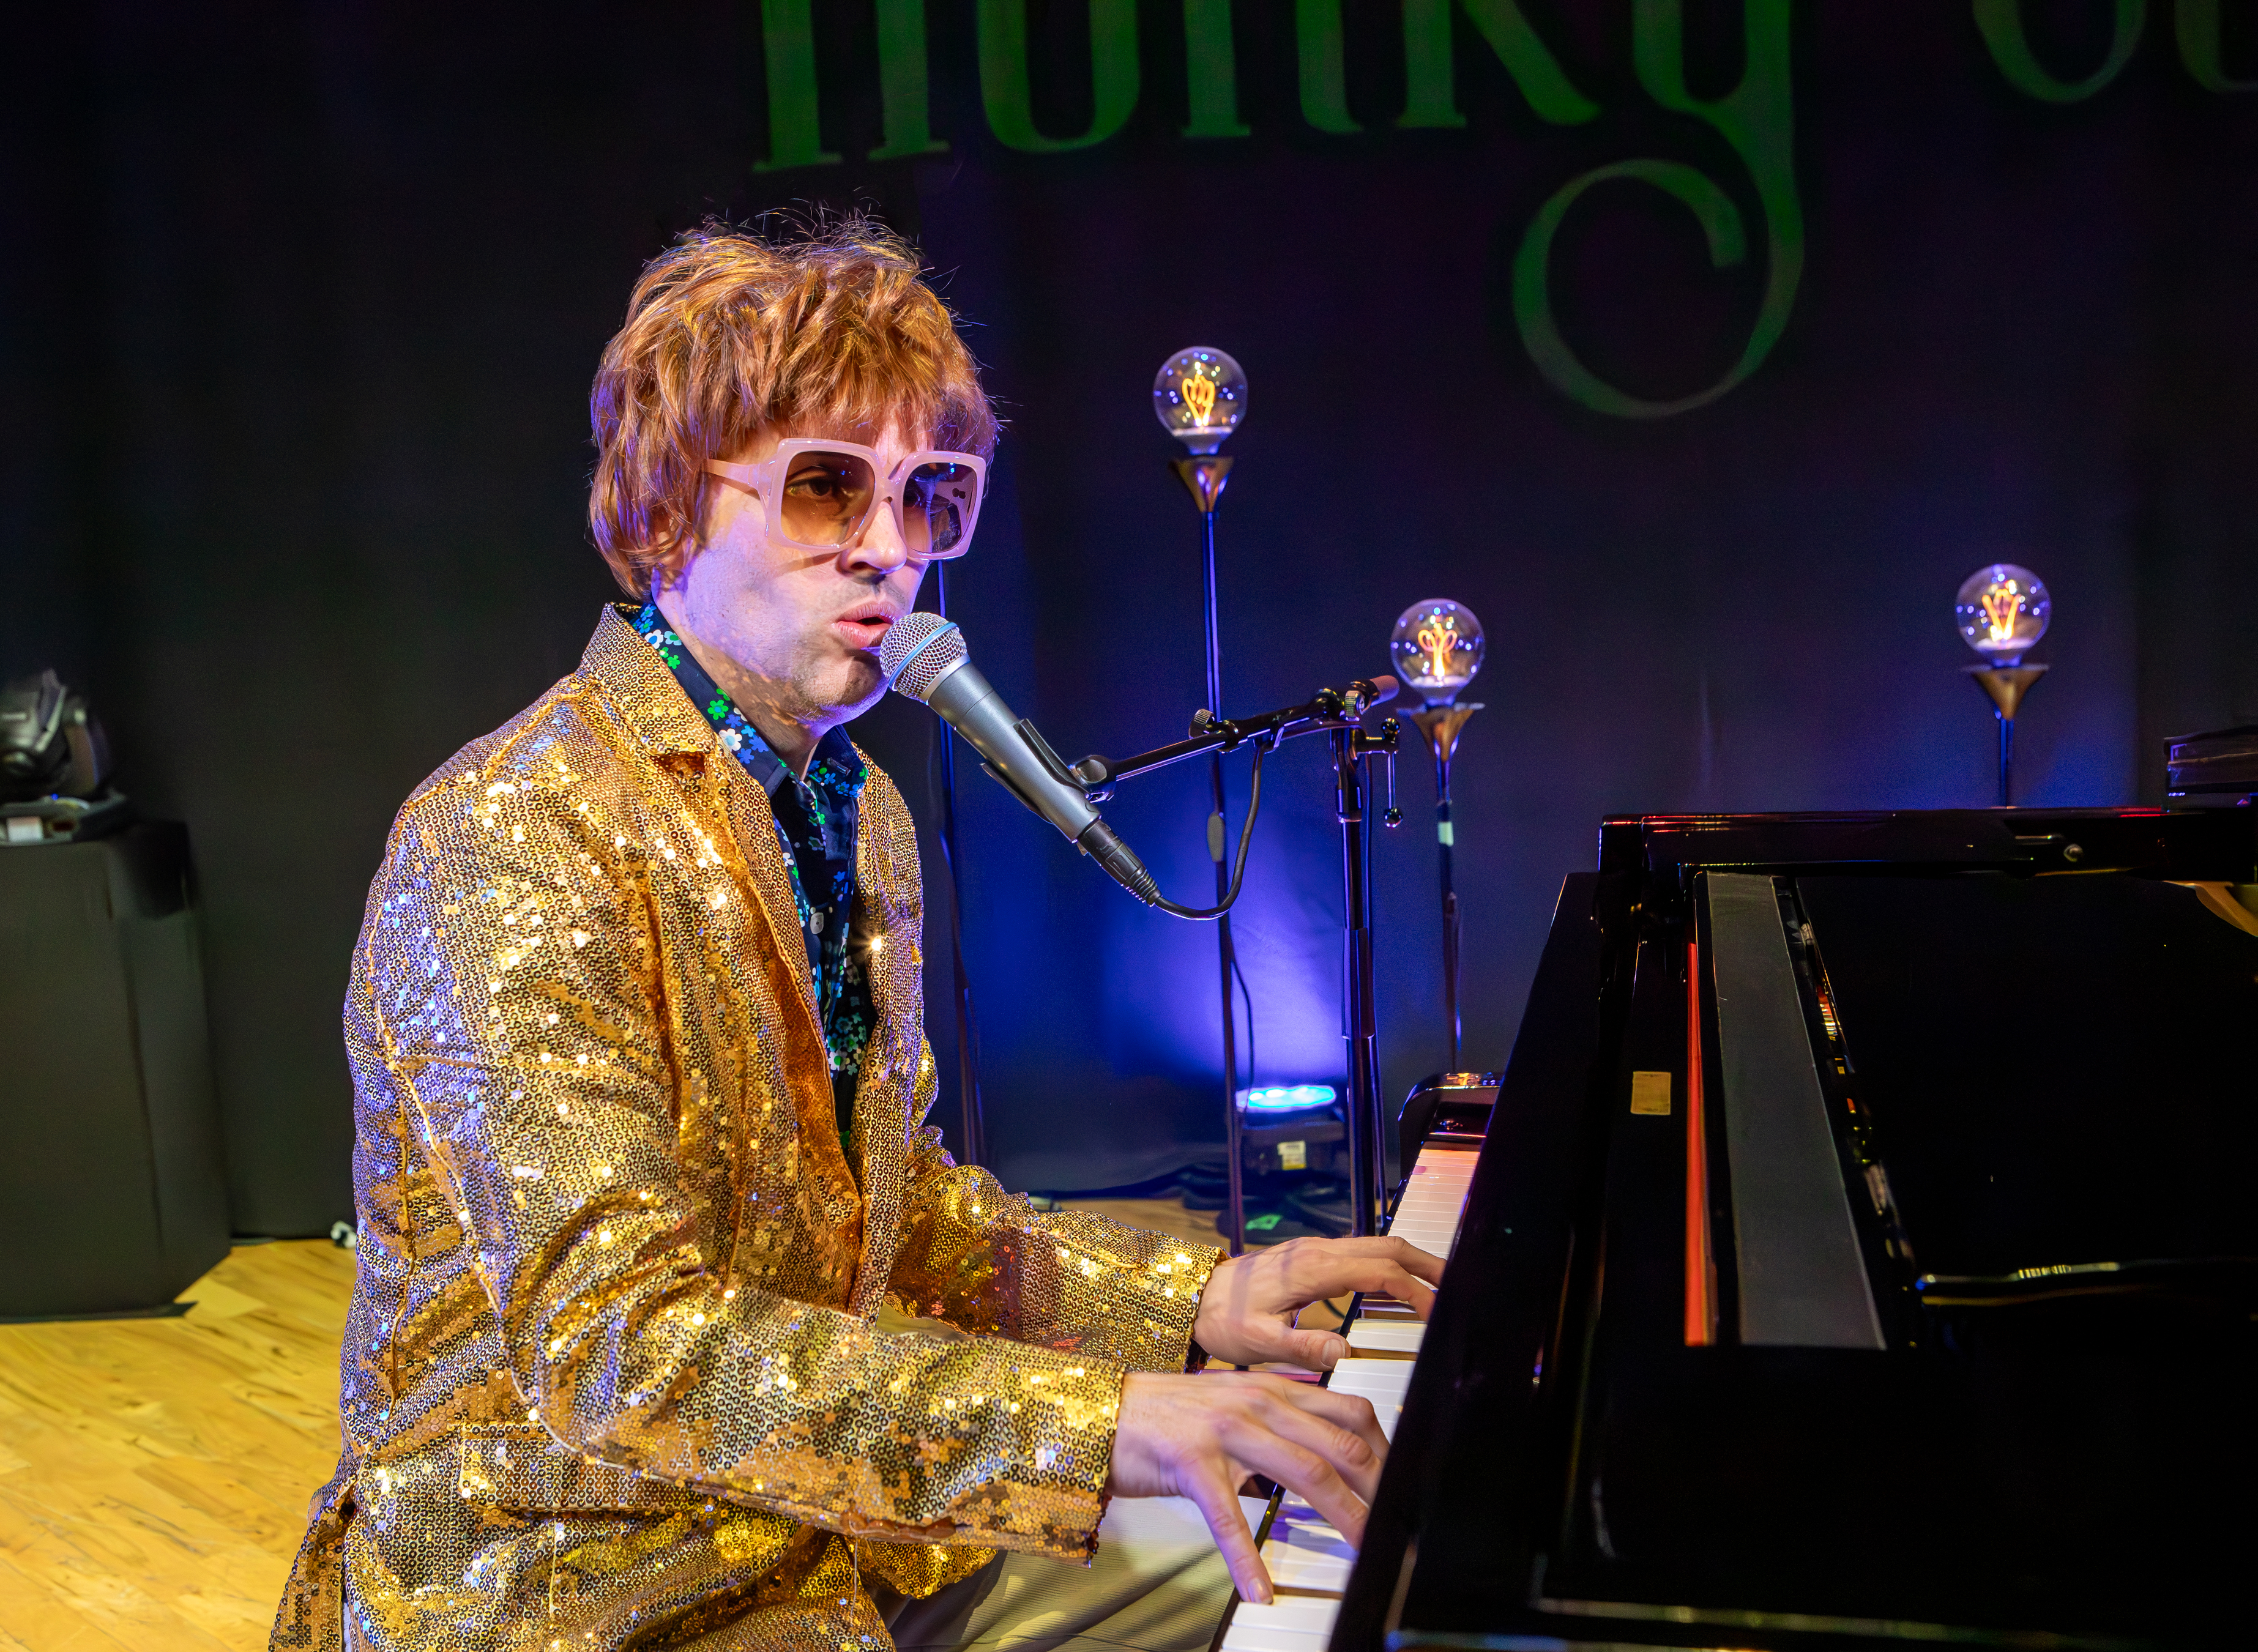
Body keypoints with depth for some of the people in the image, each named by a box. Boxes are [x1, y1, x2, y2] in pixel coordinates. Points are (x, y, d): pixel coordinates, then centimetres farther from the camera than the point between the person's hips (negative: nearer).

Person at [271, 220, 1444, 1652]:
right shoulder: (508, 839, -22)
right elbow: (610, 1341, -32)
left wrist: (1193, 1301, 1)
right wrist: (1093, 1423, -39)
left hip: (819, 1518, 8)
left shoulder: (860, 815, 7)